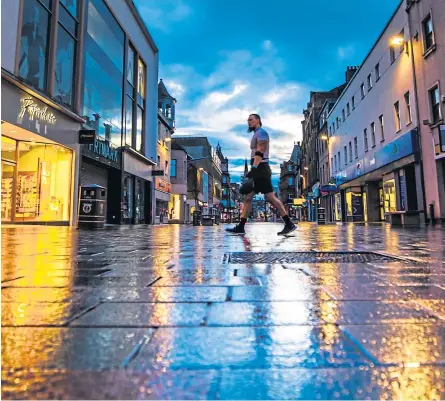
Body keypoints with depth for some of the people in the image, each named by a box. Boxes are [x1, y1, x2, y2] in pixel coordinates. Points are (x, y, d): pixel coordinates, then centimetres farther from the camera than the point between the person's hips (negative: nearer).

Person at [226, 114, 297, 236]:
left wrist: (253, 169, -27)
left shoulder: (261, 132, -4)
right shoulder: (256, 134, 26)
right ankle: (240, 227, 4)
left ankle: (289, 224, -5)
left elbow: (260, 153, -18)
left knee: (270, 197, -11)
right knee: (247, 197, 4)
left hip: (261, 169, -10)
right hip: (258, 170, 10)